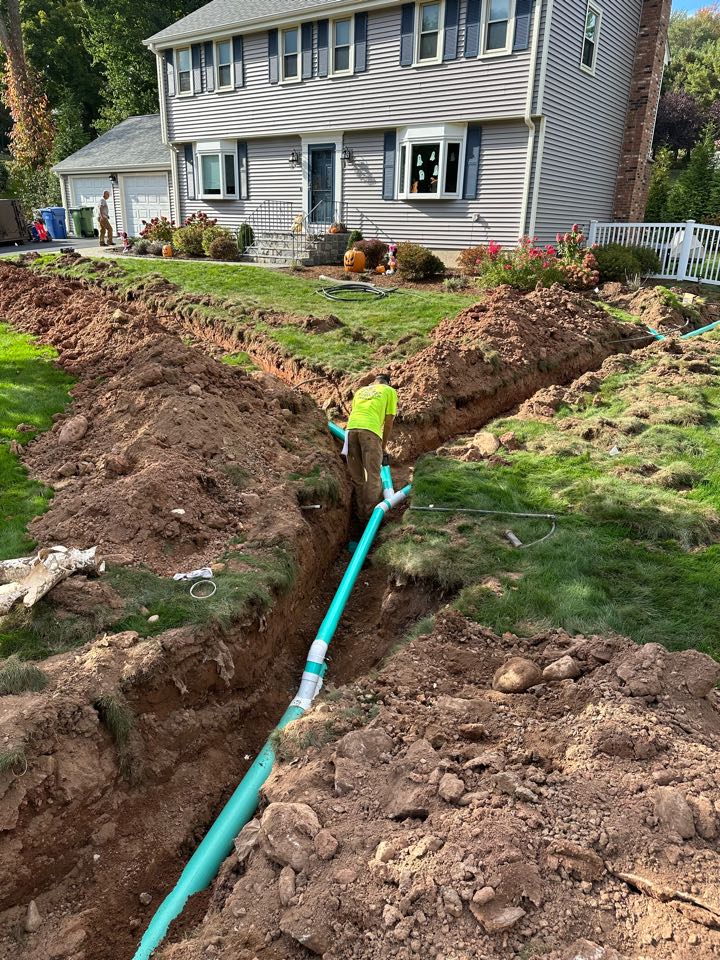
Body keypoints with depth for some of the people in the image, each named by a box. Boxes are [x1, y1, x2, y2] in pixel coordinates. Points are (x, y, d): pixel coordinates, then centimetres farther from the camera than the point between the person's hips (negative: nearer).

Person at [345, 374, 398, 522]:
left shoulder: (360, 390, 33)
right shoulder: (390, 391, 20)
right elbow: (389, 422, 14)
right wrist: (383, 447, 23)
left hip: (351, 428, 4)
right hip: (370, 430, -4)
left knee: (356, 477, 10)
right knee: (373, 477, -2)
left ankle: (362, 516, 13)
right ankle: (372, 516, -5)